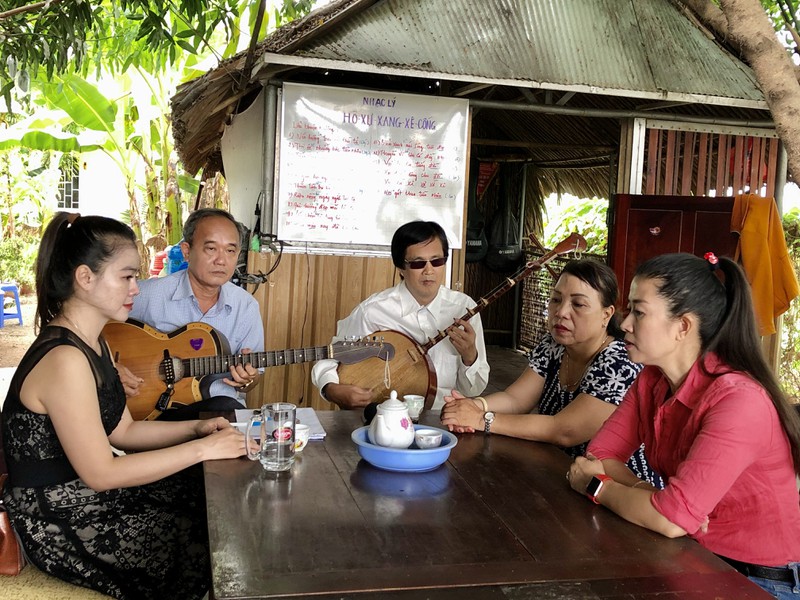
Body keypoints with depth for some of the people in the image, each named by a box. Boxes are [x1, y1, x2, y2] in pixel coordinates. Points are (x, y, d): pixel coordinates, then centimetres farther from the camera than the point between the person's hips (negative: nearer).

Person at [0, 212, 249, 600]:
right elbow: (101, 473, -25)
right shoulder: (64, 360, -27)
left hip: (91, 493, 9)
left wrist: (195, 428, -4)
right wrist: (202, 448, -21)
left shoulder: (91, 344, 4)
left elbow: (122, 431, 9)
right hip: (63, 524, -9)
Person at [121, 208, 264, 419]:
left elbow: (254, 377, 12)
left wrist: (247, 381, -11)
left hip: (216, 402, 4)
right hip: (151, 406, -4)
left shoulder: (247, 307, 3)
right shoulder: (148, 293, -5)